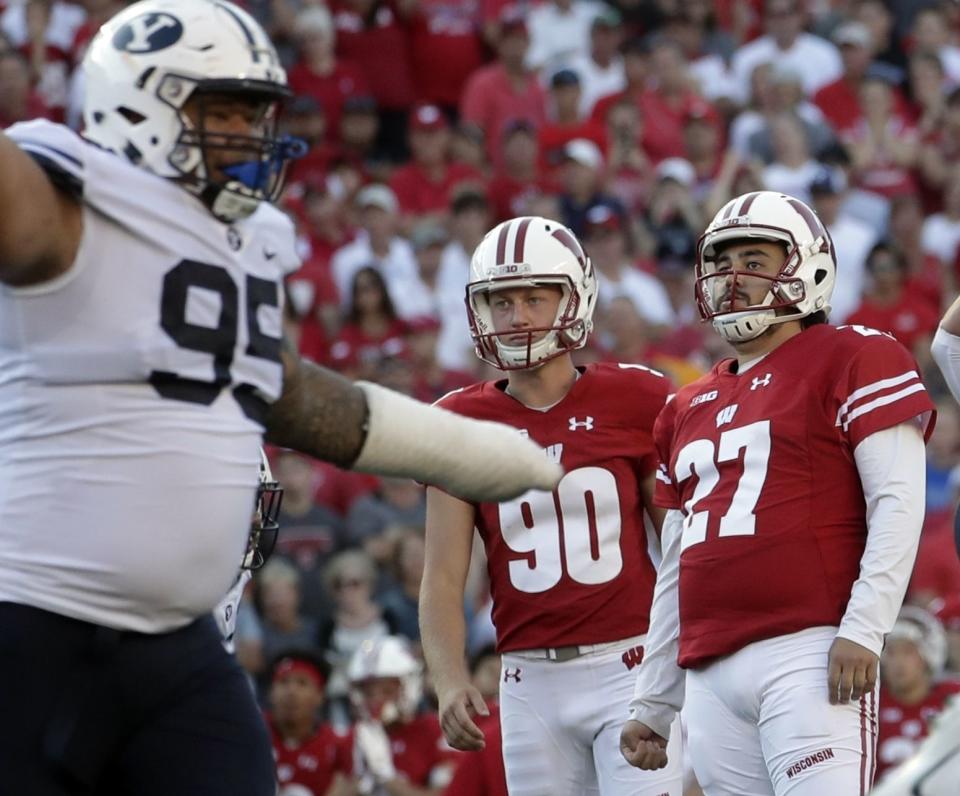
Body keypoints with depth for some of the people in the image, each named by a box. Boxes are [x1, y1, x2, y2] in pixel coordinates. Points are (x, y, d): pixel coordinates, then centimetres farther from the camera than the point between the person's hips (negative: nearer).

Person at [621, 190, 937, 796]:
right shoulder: (690, 410, 24)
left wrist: (863, 630, -17)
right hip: (711, 677, 7)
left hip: (808, 655, -7)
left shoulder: (851, 362, 3)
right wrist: (652, 705, 24)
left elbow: (897, 503, -6)